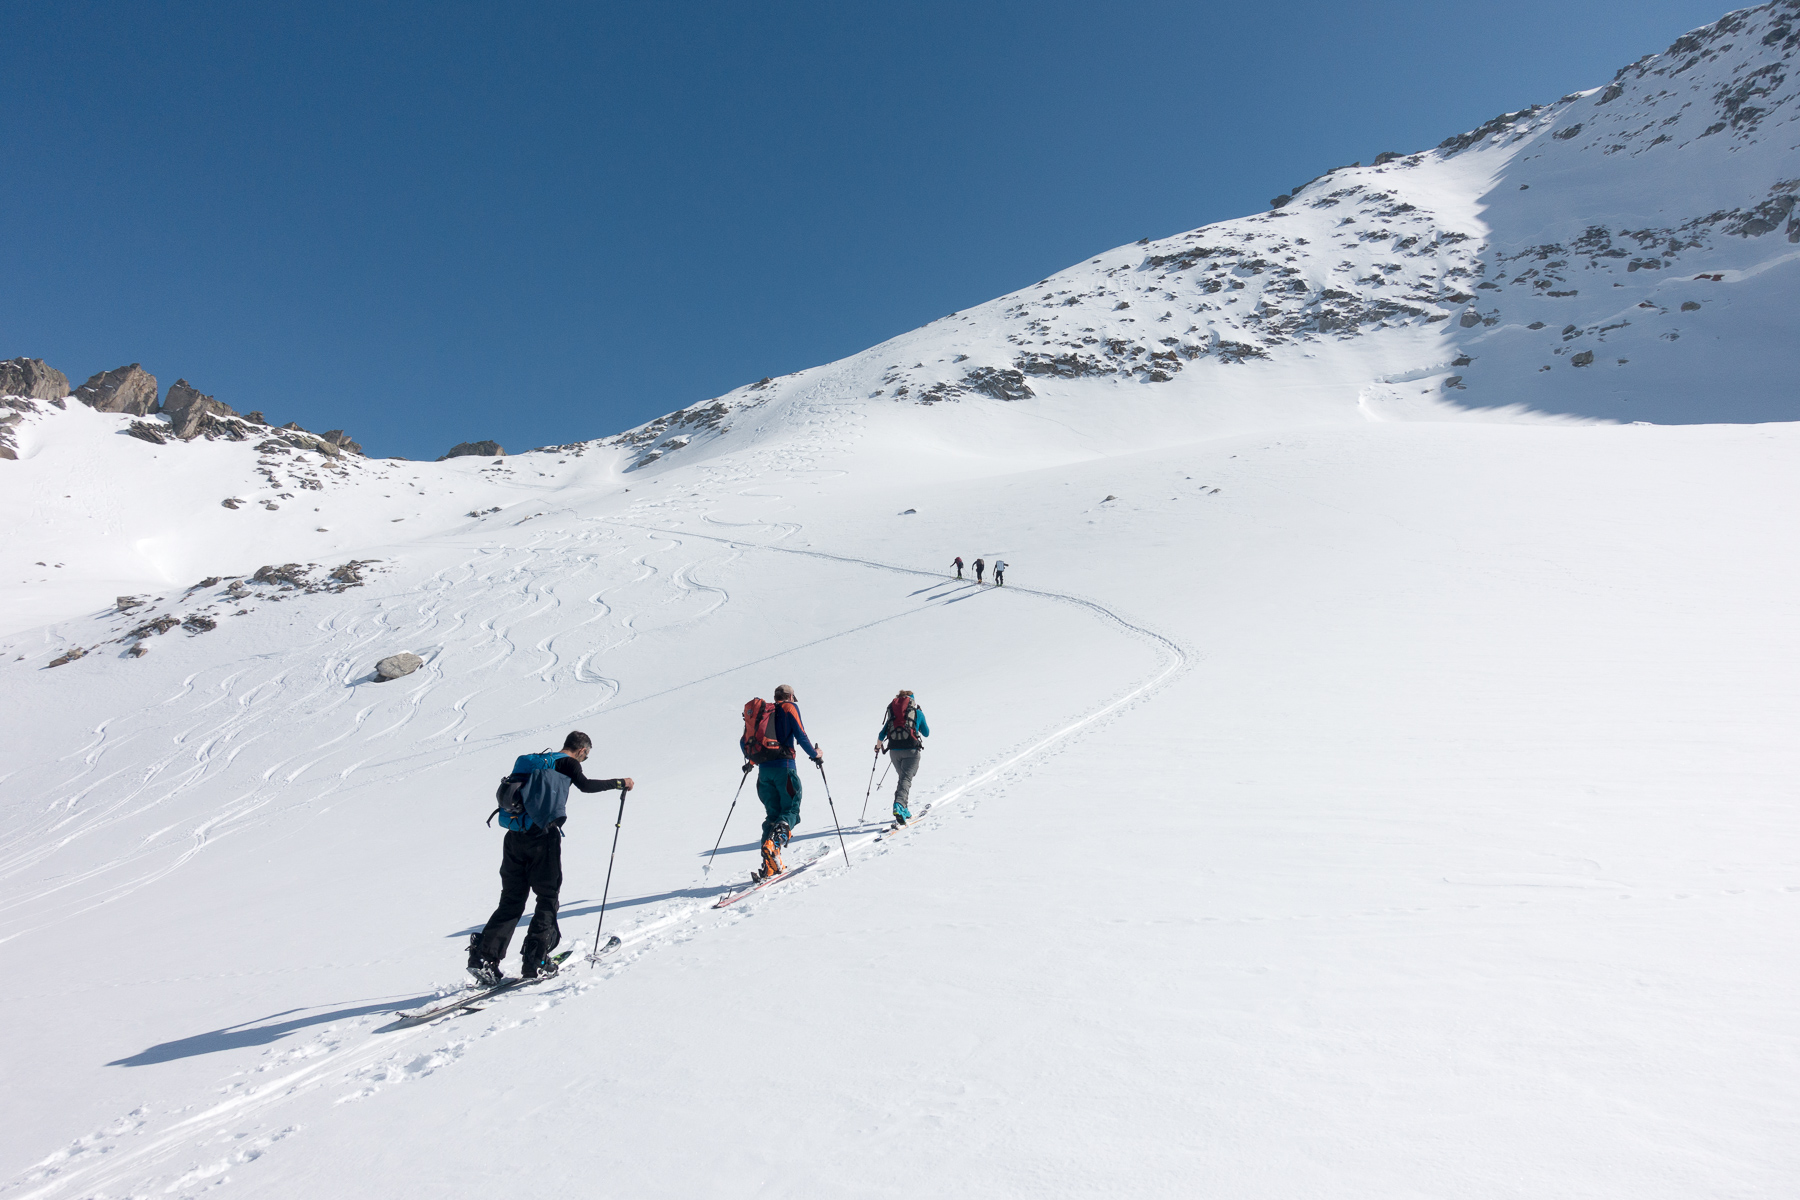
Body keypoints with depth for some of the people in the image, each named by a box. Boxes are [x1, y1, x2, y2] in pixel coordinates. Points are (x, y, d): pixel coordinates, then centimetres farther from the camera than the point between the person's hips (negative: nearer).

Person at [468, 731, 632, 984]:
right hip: (543, 836, -6)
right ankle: (535, 961, 2)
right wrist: (619, 783, -6)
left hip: (514, 837, 7)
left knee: (511, 901, 12)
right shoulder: (568, 763, 3)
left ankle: (483, 956, 1)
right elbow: (585, 785, -15)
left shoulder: (536, 761, 23)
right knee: (548, 897, 5)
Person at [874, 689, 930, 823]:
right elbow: (926, 733, 19)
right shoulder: (918, 712, 8)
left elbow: (882, 734, 18)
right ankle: (899, 805, -33)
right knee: (906, 779, -9)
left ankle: (904, 811, 19)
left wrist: (878, 746, 36)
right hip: (911, 749, -3)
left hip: (894, 751, 4)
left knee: (902, 778, 21)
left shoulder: (892, 712, 15)